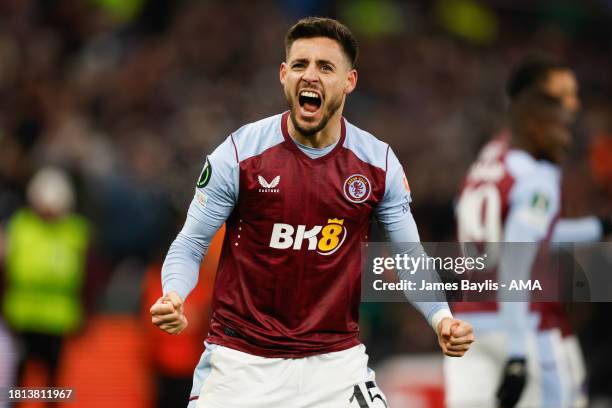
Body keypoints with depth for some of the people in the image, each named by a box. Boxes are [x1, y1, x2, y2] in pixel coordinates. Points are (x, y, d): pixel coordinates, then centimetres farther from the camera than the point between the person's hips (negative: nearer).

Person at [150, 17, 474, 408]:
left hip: (336, 359, 1)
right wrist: (173, 297, -23)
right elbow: (190, 246, -3)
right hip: (241, 358, -1)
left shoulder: (379, 163, -2)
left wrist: (441, 317, -13)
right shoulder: (239, 153, -8)